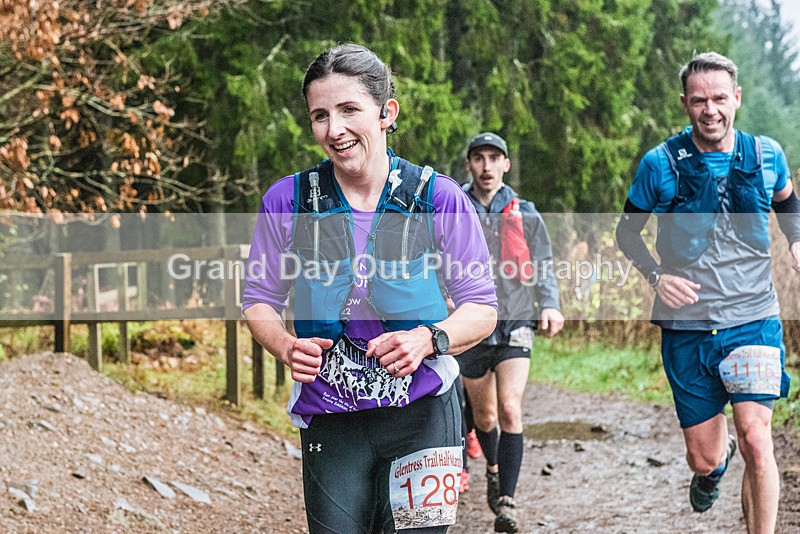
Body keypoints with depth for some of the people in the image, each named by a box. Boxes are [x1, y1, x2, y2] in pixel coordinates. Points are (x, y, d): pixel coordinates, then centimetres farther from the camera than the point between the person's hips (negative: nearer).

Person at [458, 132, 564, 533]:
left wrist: (550, 305, -9)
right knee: (485, 416, 13)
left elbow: (542, 266, 7)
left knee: (510, 410, -18)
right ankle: (493, 469, 45)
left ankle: (506, 502, -17)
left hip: (514, 323, -1)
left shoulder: (524, 214, 5)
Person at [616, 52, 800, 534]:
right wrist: (657, 277, -9)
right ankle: (717, 461, 47)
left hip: (754, 319, 0)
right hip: (687, 327, 0)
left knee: (756, 439, -19)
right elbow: (627, 231, 8)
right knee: (702, 457, 8)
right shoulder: (660, 164, -6)